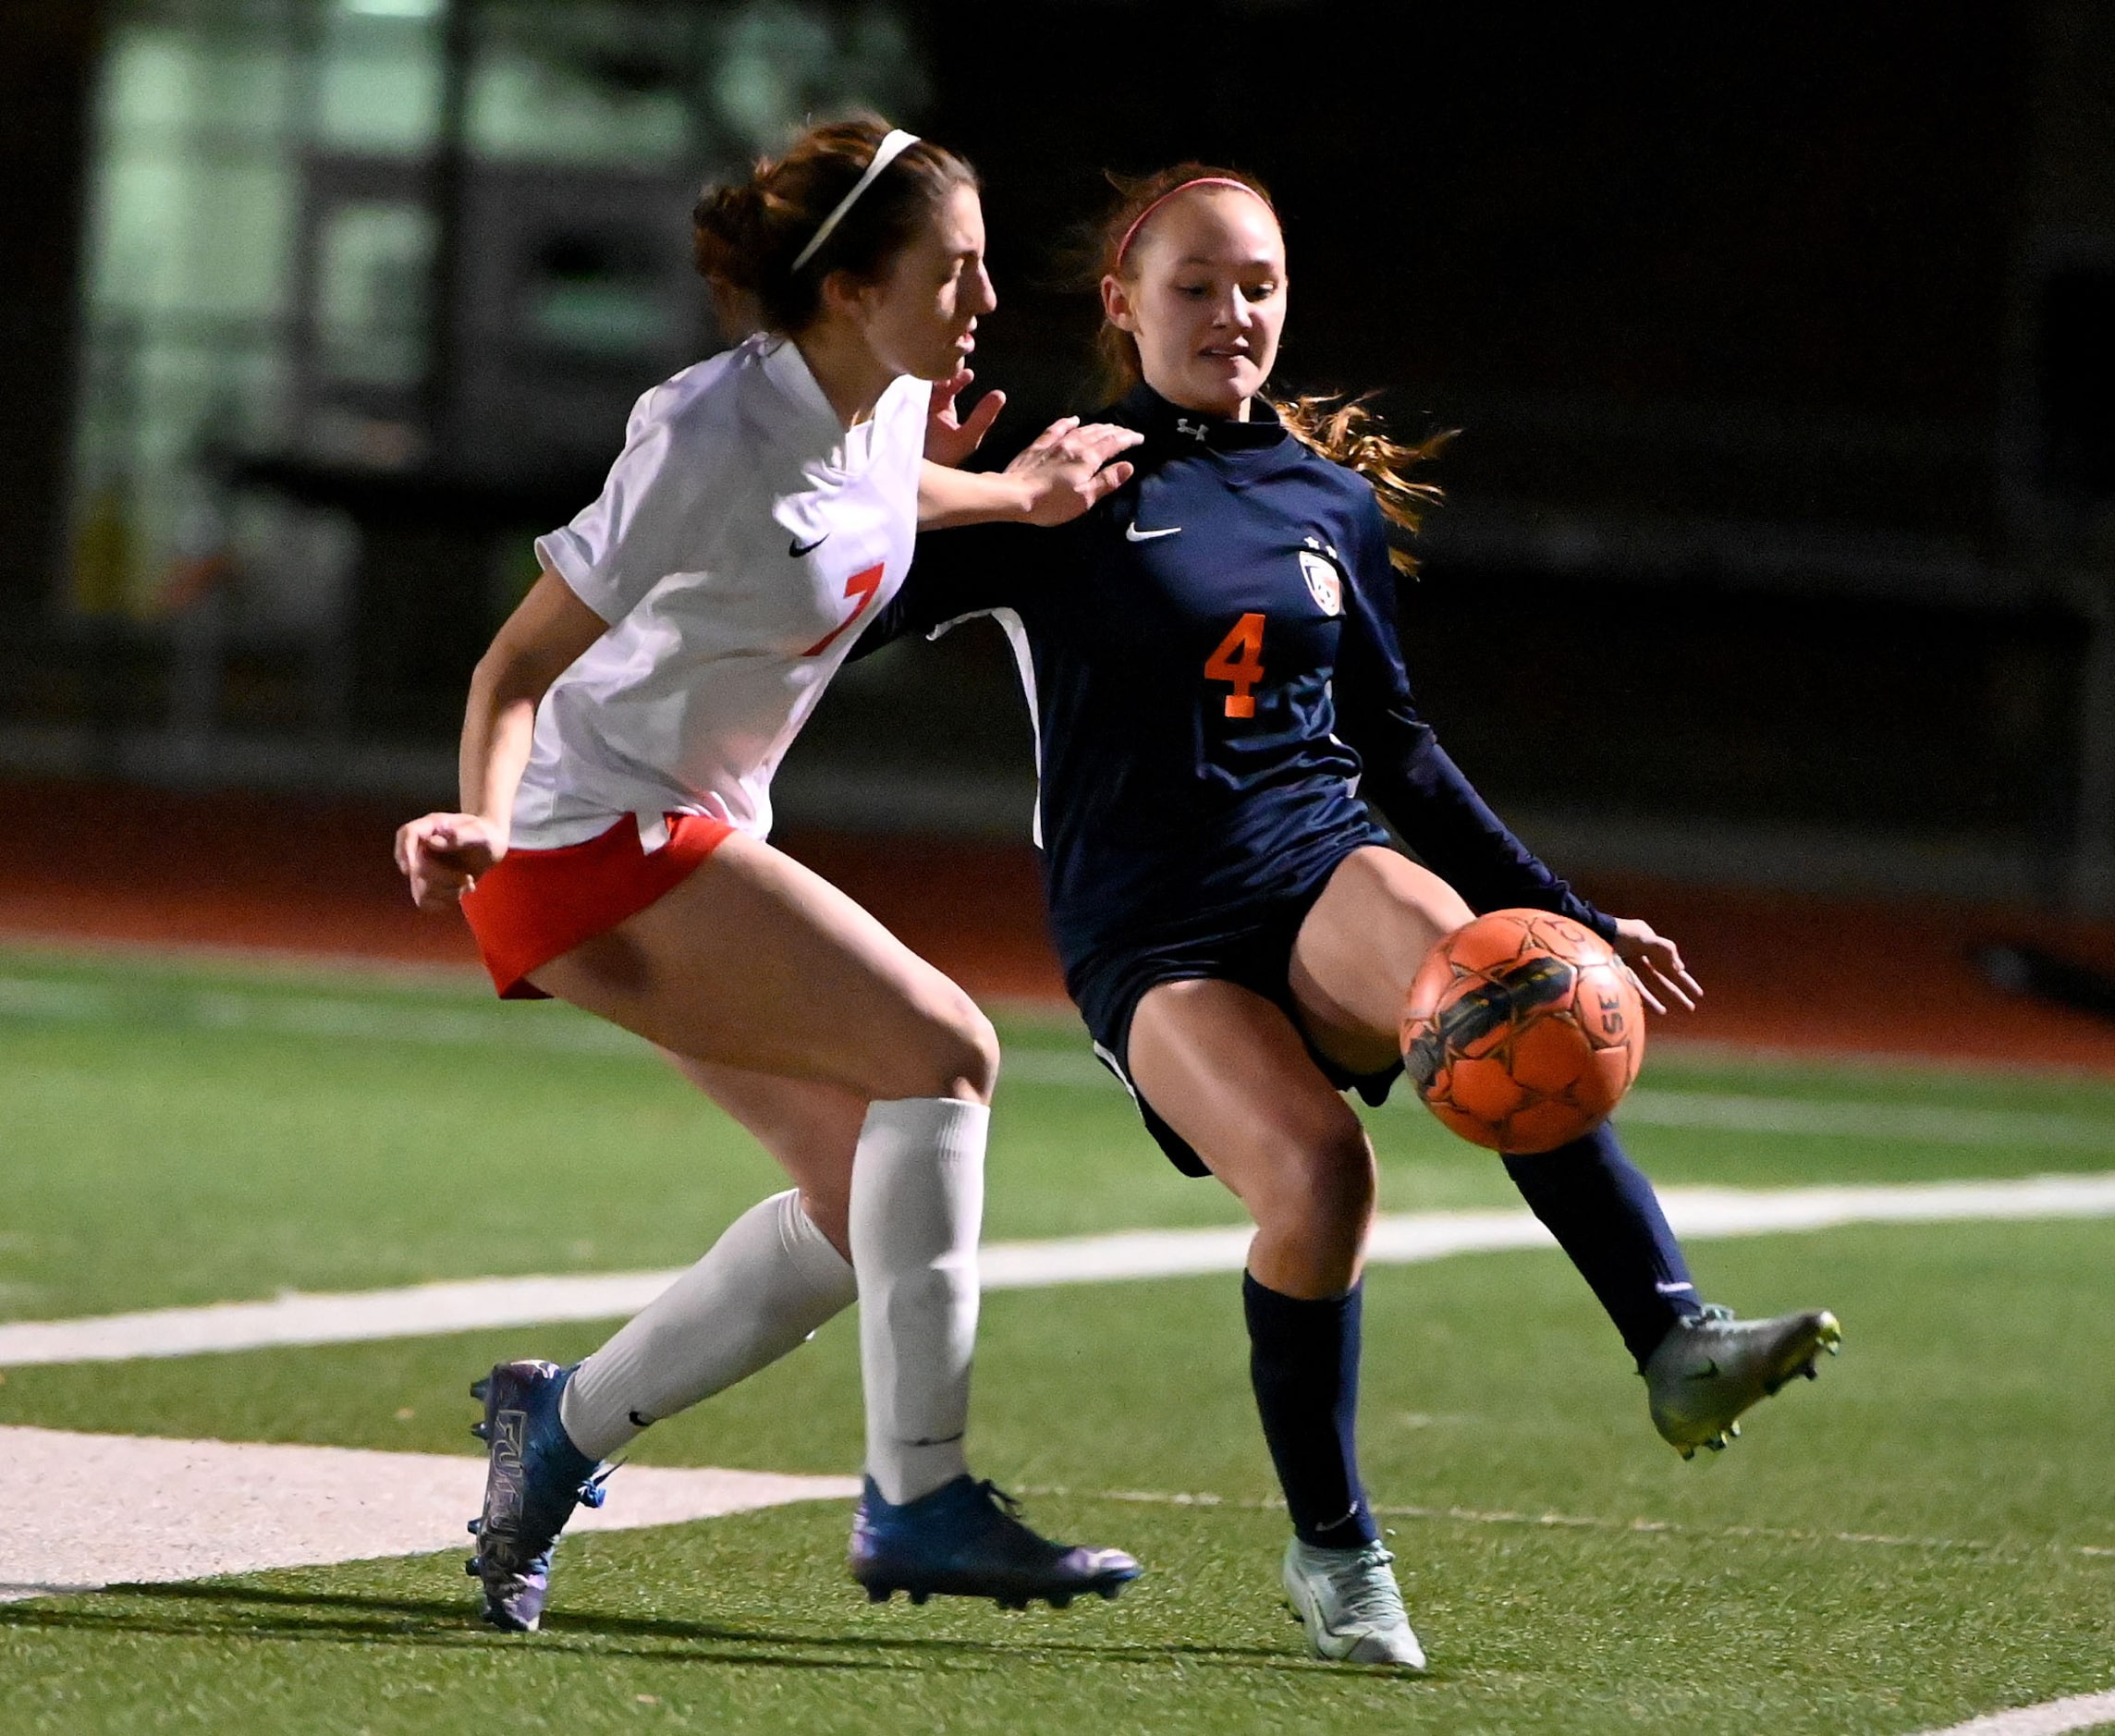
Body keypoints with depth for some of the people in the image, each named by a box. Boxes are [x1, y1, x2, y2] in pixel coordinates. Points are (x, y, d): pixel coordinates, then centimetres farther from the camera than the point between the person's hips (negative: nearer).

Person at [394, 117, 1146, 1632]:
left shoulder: (892, 400, 0)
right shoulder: (713, 440, -24)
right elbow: (518, 665, -20)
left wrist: (1011, 495, 15)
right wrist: (483, 825, -37)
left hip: (692, 839, 9)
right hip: (591, 841, -9)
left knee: (863, 1198, 3)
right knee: (941, 1048, -18)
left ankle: (563, 1425, 17)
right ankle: (918, 1499, -15)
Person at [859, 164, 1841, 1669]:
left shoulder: (1336, 499, 17)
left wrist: (1568, 916, 20)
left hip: (1328, 878, 3)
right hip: (1150, 936, -3)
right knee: (1313, 1169, -31)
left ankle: (1680, 1344, -44)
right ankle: (1331, 1548, -10)